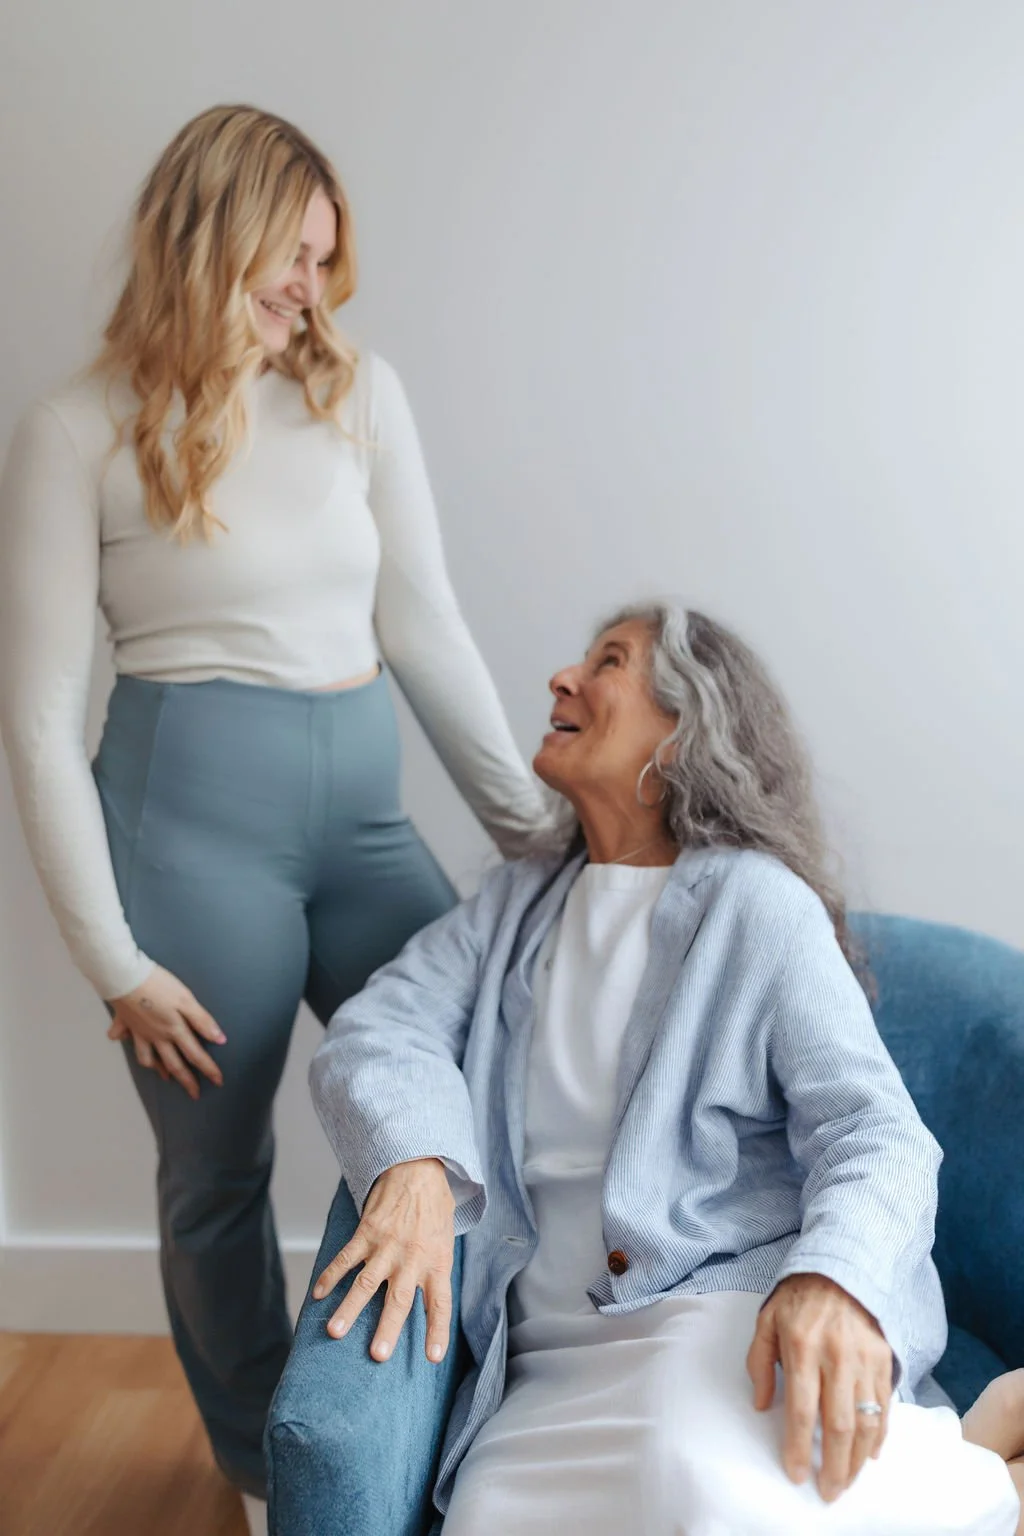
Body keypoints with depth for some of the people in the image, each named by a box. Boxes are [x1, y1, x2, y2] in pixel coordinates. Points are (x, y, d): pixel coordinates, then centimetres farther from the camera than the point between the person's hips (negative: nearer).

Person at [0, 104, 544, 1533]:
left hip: (365, 807, 4)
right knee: (218, 1171, 10)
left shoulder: (361, 393, 7)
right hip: (190, 811, -4)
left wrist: (535, 824, 8)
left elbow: (425, 629, 10)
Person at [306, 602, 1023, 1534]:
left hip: (740, 1305, -5)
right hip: (558, 1365, 5)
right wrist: (412, 1166, -17)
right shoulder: (519, 903, 18)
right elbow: (380, 1028, 6)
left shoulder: (754, 900, 1)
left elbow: (873, 1128, -7)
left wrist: (836, 1281, -29)